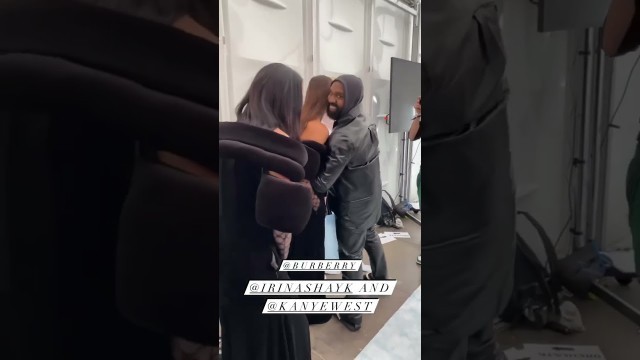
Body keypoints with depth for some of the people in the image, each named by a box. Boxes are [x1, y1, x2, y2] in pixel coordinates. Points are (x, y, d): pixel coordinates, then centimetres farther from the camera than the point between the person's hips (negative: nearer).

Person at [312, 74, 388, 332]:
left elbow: (322, 184, -31)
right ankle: (380, 279, 57)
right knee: (370, 238, 31)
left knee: (350, 257, 6)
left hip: (353, 205, -9)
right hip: (370, 198, 9)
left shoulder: (343, 137, -31)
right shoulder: (363, 123, -3)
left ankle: (353, 316, 21)